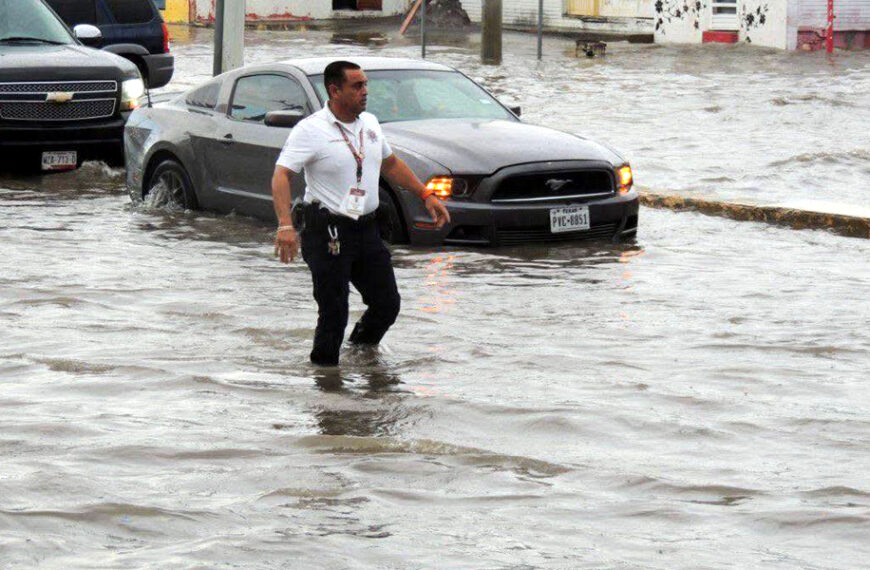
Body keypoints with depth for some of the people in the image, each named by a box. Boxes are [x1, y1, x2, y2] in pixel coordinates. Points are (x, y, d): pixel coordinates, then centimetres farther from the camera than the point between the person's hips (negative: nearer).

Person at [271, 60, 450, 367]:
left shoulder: (370, 123, 11)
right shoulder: (311, 130, -12)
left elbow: (391, 164, 27)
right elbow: (281, 175, -19)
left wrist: (426, 195, 20)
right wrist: (285, 224, -33)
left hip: (366, 230, 7)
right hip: (327, 234, -7)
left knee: (387, 304, 9)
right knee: (334, 312, -7)